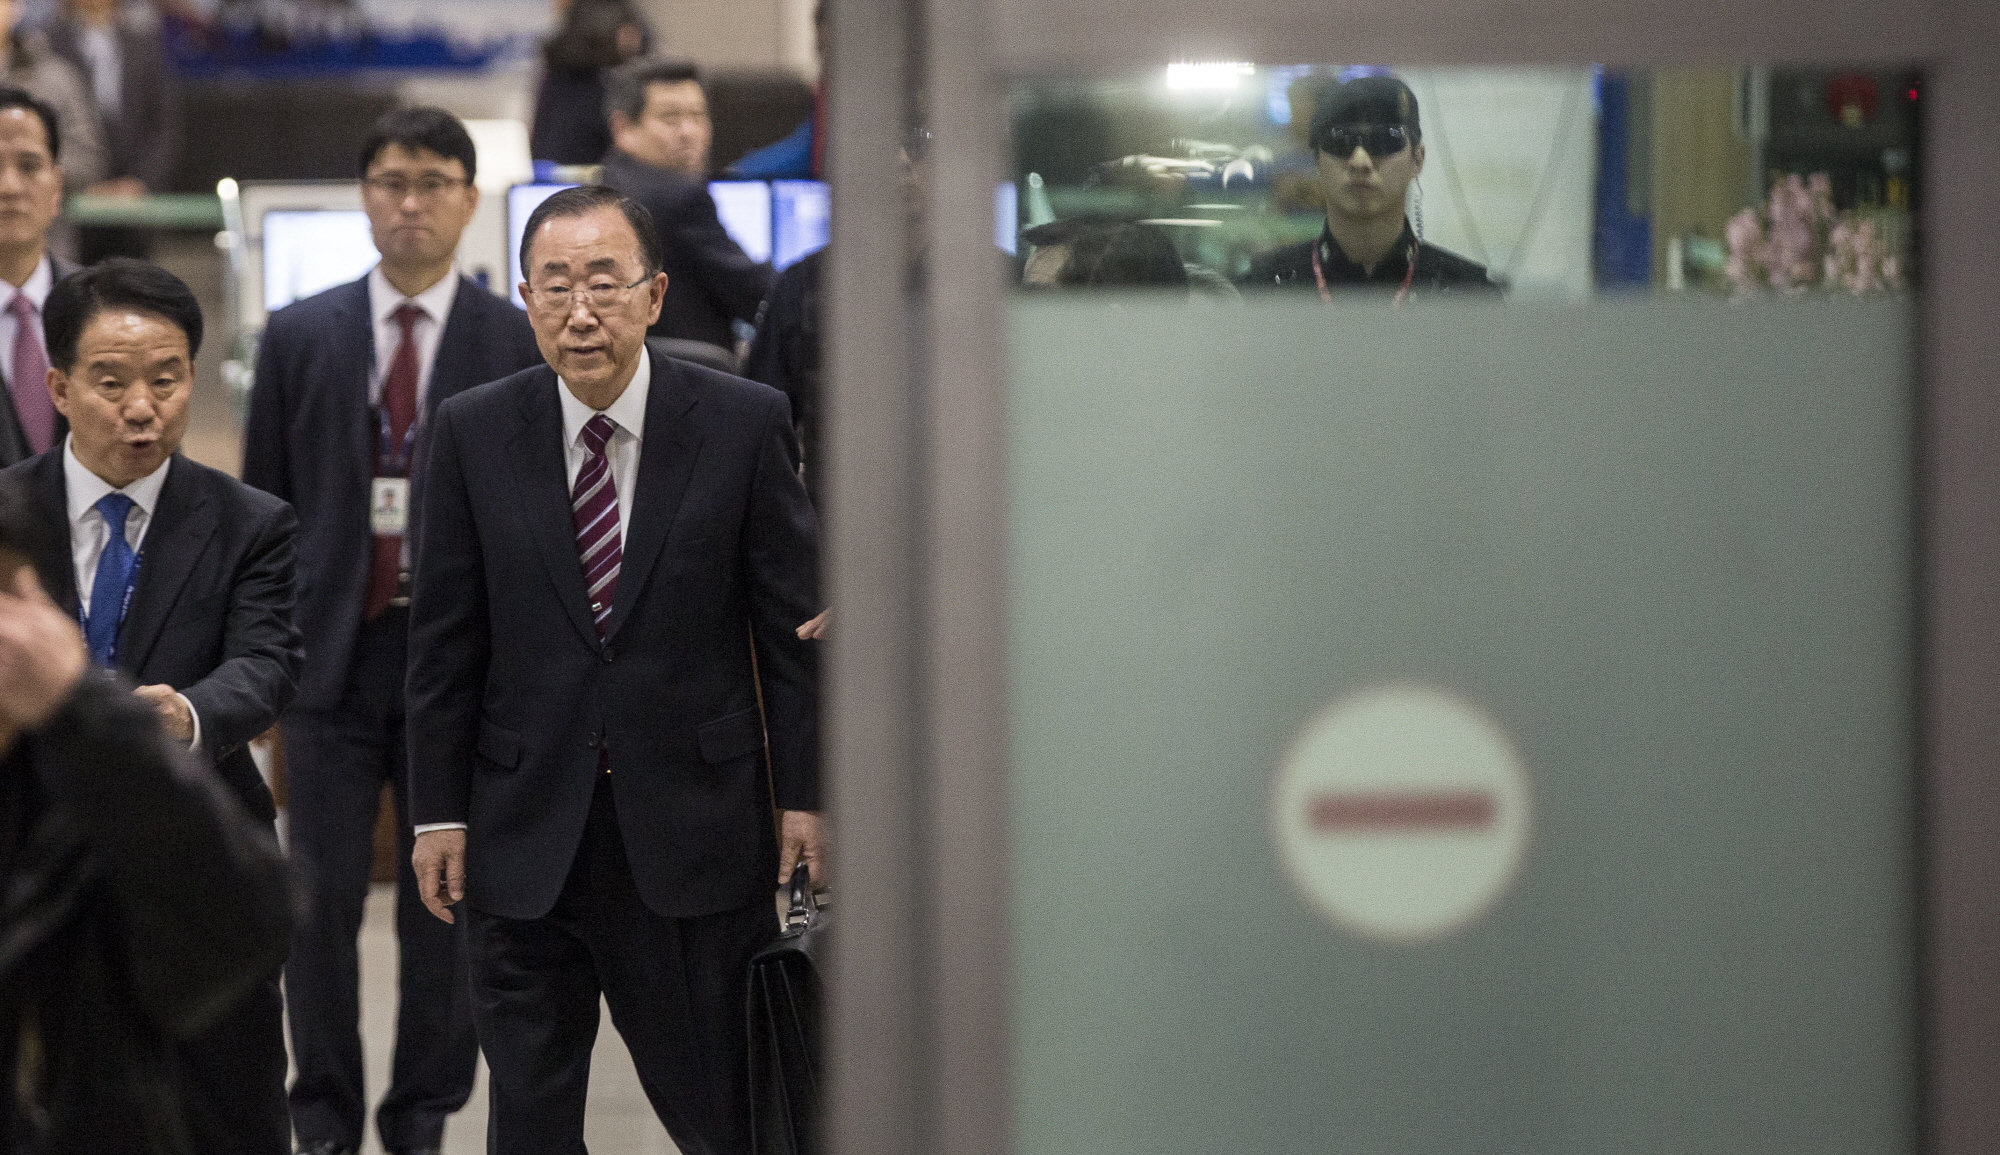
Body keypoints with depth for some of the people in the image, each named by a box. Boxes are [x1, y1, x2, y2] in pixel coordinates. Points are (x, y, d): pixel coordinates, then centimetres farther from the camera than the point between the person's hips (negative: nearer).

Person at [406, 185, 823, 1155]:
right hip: (526, 840, 1)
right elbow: (444, 640, 4)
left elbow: (794, 625, 0)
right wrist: (438, 811, 1)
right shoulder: (473, 434, 1)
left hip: (695, 830, -1)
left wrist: (804, 794, -2)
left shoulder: (745, 423, -3)